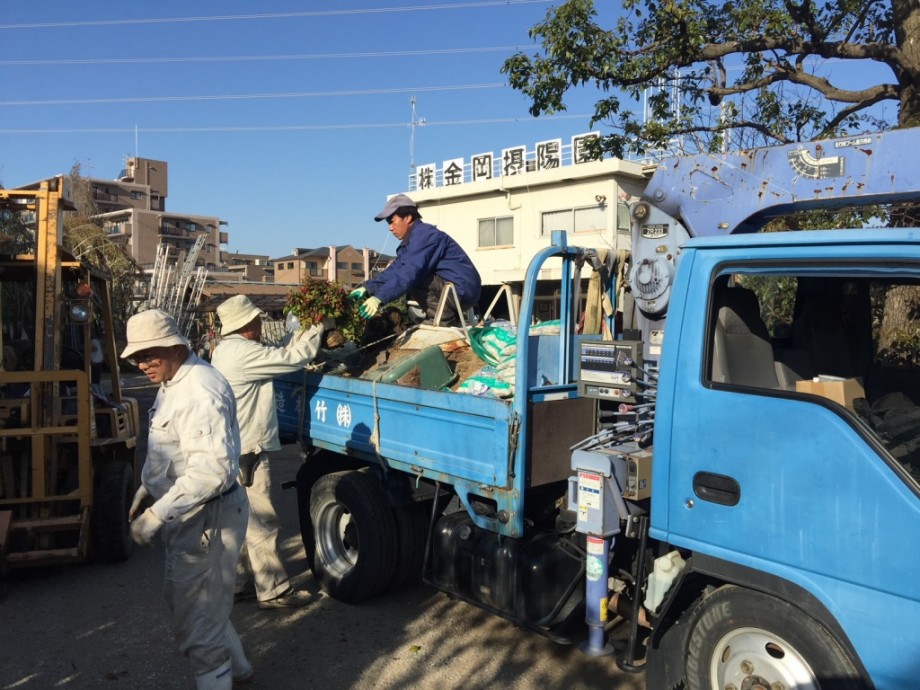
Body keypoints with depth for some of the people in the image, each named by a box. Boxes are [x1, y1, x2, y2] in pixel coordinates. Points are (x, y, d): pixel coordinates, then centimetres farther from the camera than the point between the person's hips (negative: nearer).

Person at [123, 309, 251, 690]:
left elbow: (212, 469, -33)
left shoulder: (200, 391, -26)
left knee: (197, 620, 3)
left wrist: (156, 514, -29)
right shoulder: (174, 382, 8)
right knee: (186, 600, 27)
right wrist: (147, 487, 13)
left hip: (207, 518, -11)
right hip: (189, 515, 11)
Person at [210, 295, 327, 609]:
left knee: (243, 520, 18)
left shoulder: (227, 349, 12)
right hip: (247, 453, -10)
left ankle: (238, 582, 28)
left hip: (235, 450, 10)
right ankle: (274, 591, 8)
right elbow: (292, 358, -20)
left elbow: (278, 355, 17)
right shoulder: (242, 353, -20)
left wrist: (301, 332, 7)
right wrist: (318, 329, -7)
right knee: (262, 523, -2)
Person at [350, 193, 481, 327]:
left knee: (412, 279, -19)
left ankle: (442, 318, -9)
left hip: (462, 290, -10)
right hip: (458, 290, 10)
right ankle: (448, 315, 15)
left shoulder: (423, 235, -16)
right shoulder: (412, 240, 15)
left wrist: (379, 297, -36)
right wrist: (367, 288, -6)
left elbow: (411, 272, -29)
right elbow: (395, 270, 7)